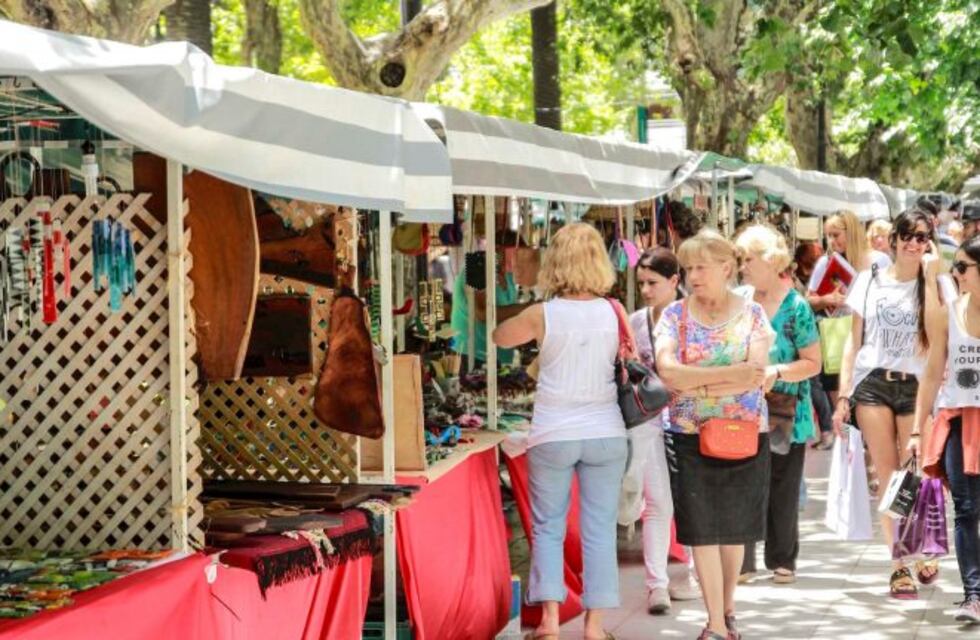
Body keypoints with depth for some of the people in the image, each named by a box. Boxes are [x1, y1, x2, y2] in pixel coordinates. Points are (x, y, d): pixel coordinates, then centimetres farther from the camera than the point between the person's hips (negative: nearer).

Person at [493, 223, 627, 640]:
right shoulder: (612, 313, -5)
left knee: (547, 527, 10)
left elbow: (500, 337, 8)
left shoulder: (543, 315, -9)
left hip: (553, 436, -1)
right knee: (600, 530, 7)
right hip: (605, 434, 1)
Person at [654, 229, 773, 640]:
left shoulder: (751, 314, 1)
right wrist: (728, 374, -20)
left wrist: (696, 385, -15)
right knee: (702, 531, -3)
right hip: (690, 438, 0)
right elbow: (668, 372, -15)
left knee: (735, 528, 10)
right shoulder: (674, 316, 1)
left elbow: (757, 375, -13)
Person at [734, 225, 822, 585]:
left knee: (783, 491, 6)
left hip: (785, 414, -3)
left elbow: (813, 363, -7)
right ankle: (742, 561, 7)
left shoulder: (795, 306, -7)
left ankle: (782, 560, 19)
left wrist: (777, 373, -22)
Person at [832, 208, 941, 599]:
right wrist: (843, 395, 3)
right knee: (888, 478, 1)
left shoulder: (933, 285, 4)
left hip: (915, 387, -1)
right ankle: (899, 563, 7)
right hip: (873, 384, 1)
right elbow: (854, 340, 9)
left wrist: (930, 278, -12)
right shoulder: (870, 281, 7)